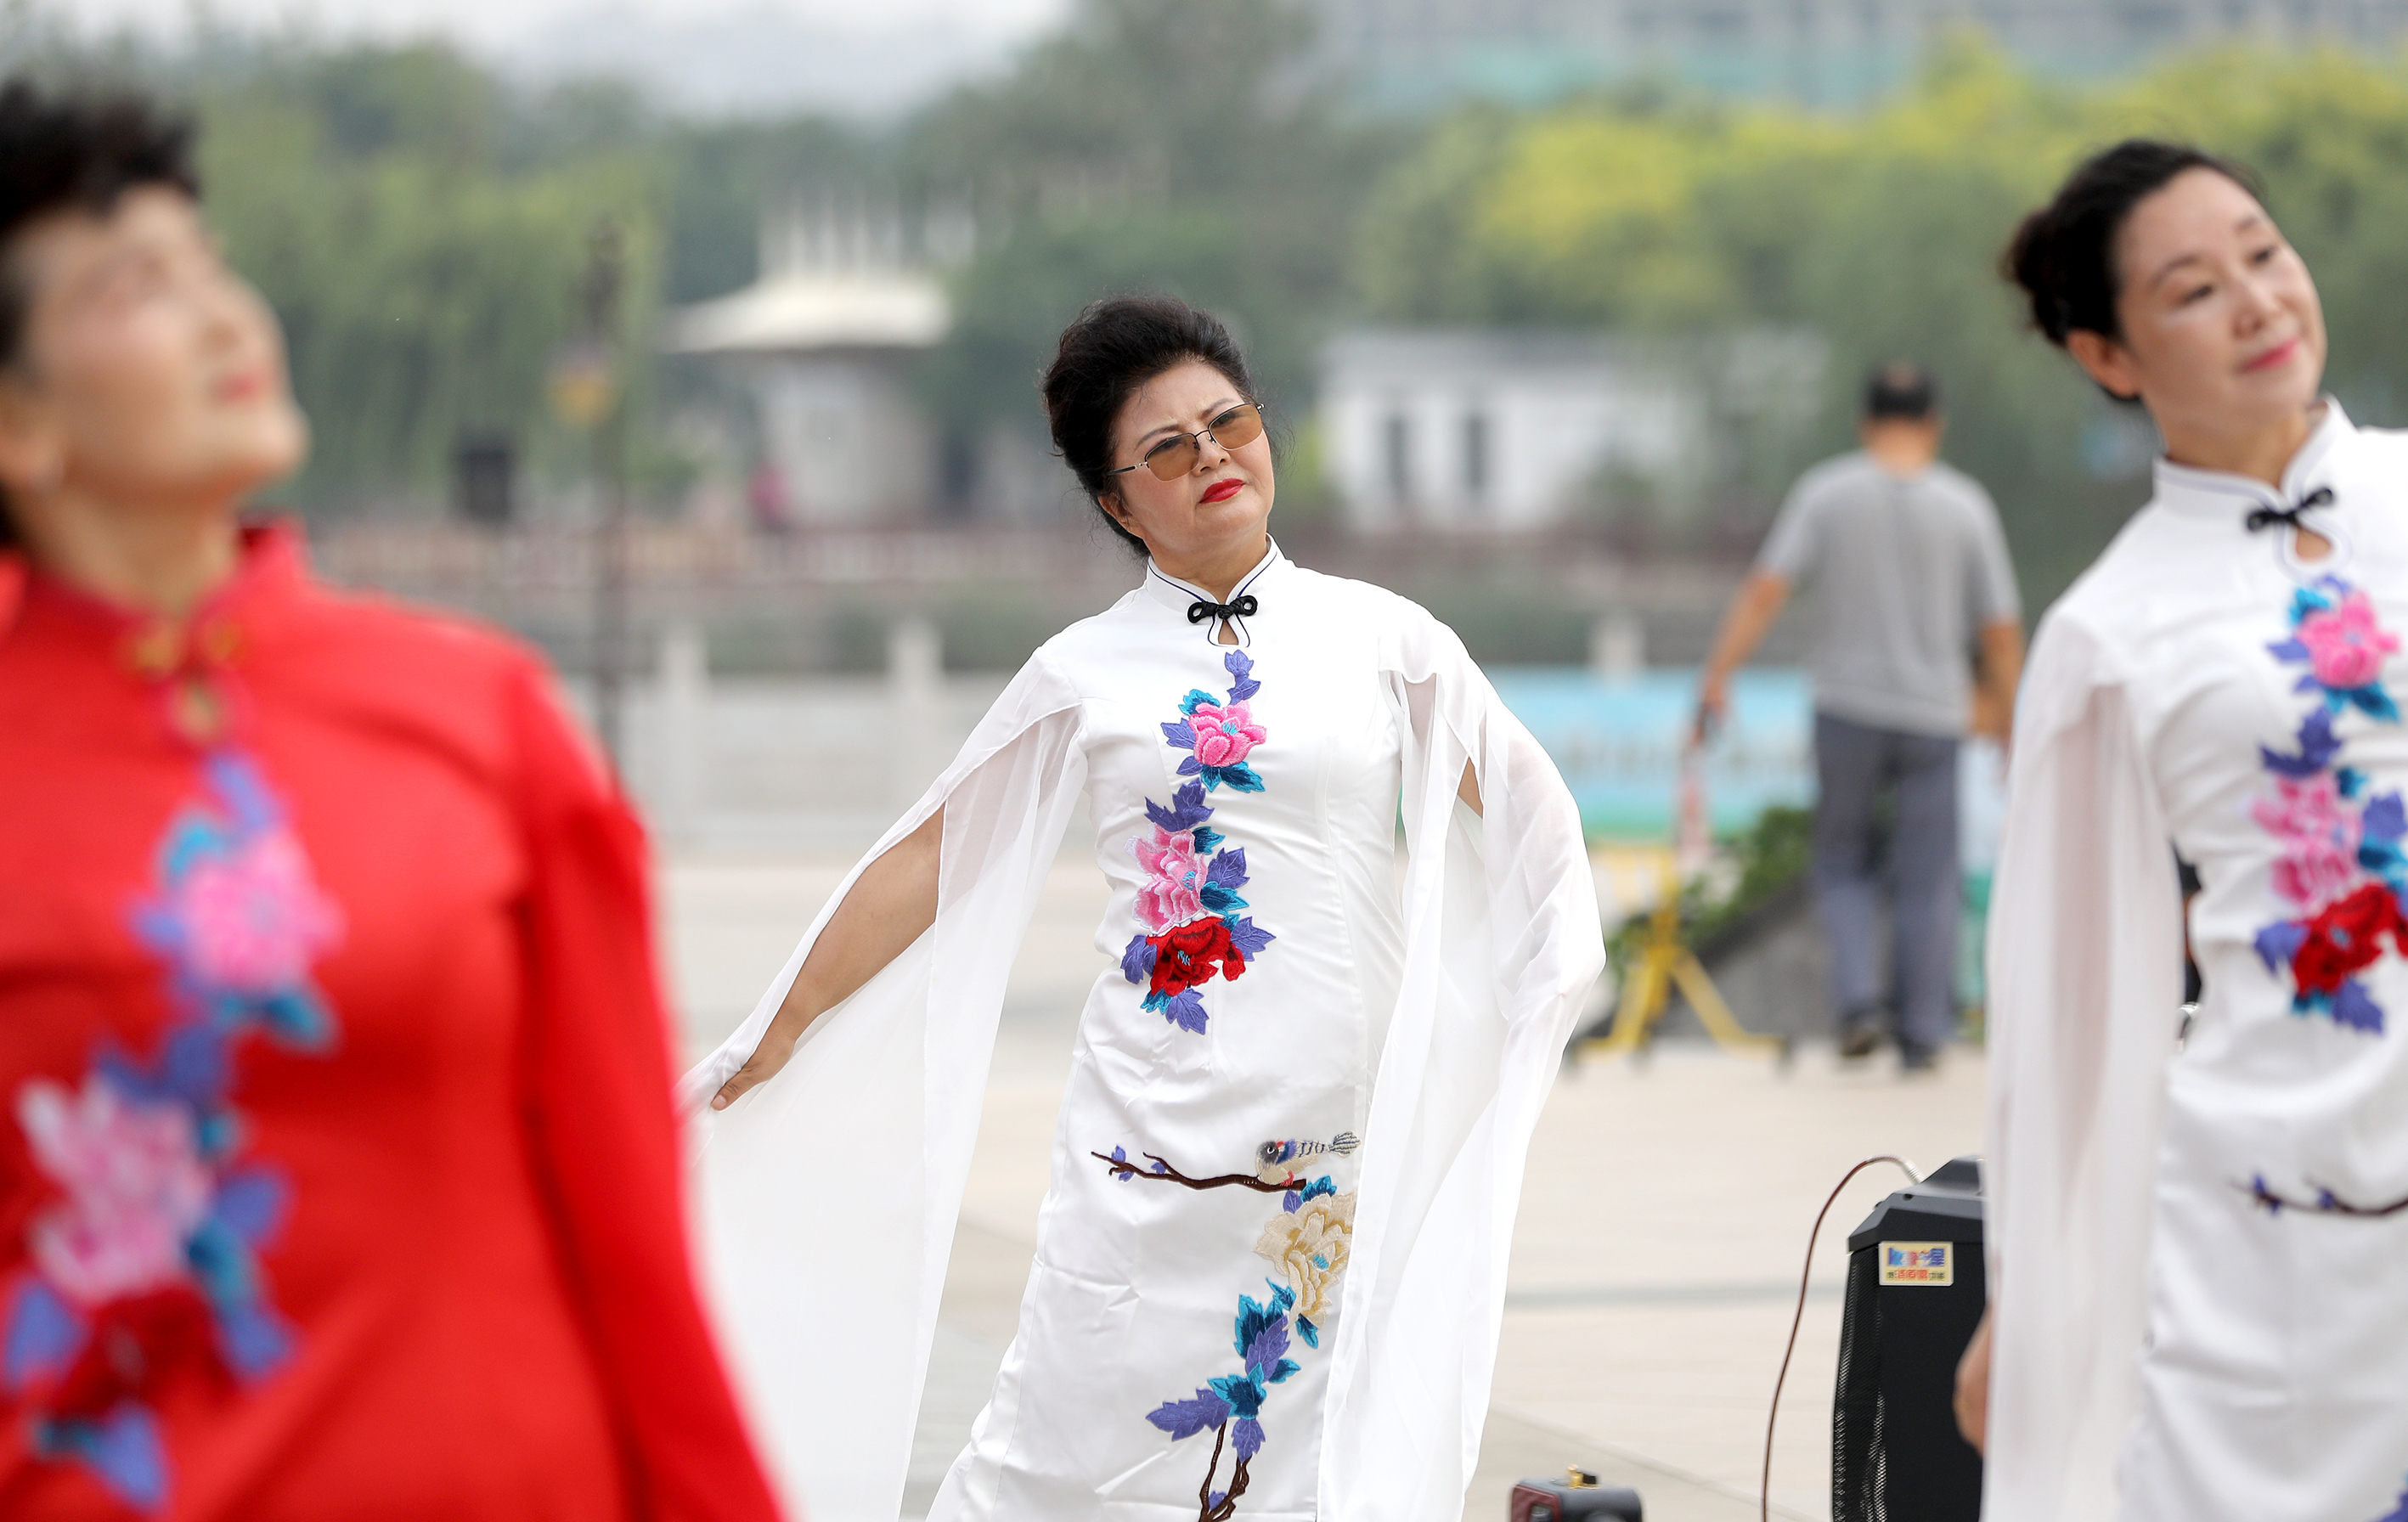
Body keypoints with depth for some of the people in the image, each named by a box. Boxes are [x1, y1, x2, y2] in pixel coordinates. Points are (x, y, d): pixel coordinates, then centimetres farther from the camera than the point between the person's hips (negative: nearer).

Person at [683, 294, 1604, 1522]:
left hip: (1346, 1147, 1)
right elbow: (929, 858, 13)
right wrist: (779, 1031, 16)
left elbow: (1529, 815, 11)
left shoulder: (1382, 639, 7)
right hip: (1148, 1145, -1)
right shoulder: (1087, 672, 7)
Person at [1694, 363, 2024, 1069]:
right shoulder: (1965, 504, -1)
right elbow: (2001, 631, 2)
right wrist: (2002, 716, 16)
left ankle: (1857, 998, -3)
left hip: (1848, 710, 0)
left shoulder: (1827, 491, -3)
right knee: (1926, 881, 7)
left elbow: (1767, 589, -12)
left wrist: (1717, 678, -11)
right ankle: (1922, 1035, 6)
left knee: (1845, 864, 15)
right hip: (1932, 714, 0)